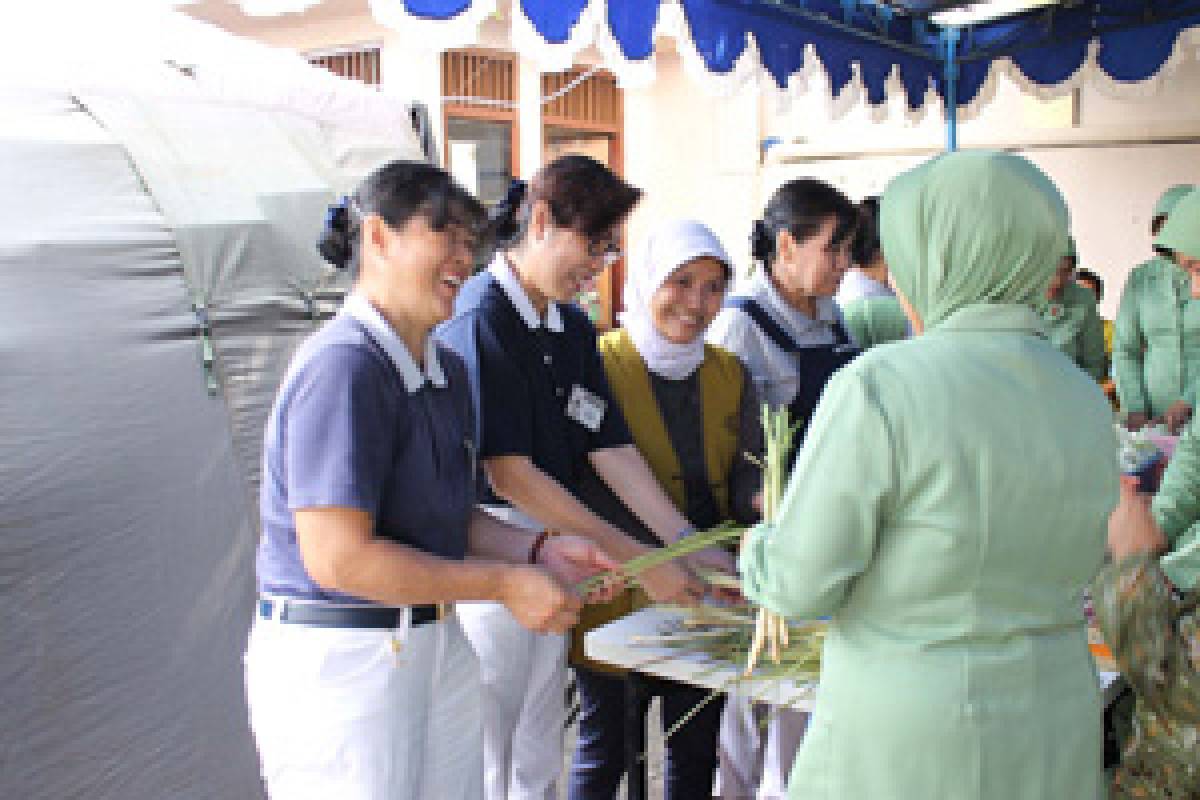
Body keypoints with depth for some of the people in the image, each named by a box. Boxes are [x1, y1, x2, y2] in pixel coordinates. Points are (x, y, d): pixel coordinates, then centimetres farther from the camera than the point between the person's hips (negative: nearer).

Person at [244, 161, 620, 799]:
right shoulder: (343, 368, -20)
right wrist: (506, 584, -18)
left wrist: (538, 551, -2)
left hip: (436, 646, 9)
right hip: (337, 658, -8)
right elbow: (340, 559, -24)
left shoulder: (446, 370, 10)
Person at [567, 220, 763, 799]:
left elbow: (746, 477, 1)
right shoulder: (598, 364, -10)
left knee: (696, 750, 14)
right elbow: (591, 487, -17)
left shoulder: (730, 374, 8)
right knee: (603, 749, 8)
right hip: (617, 594, -5)